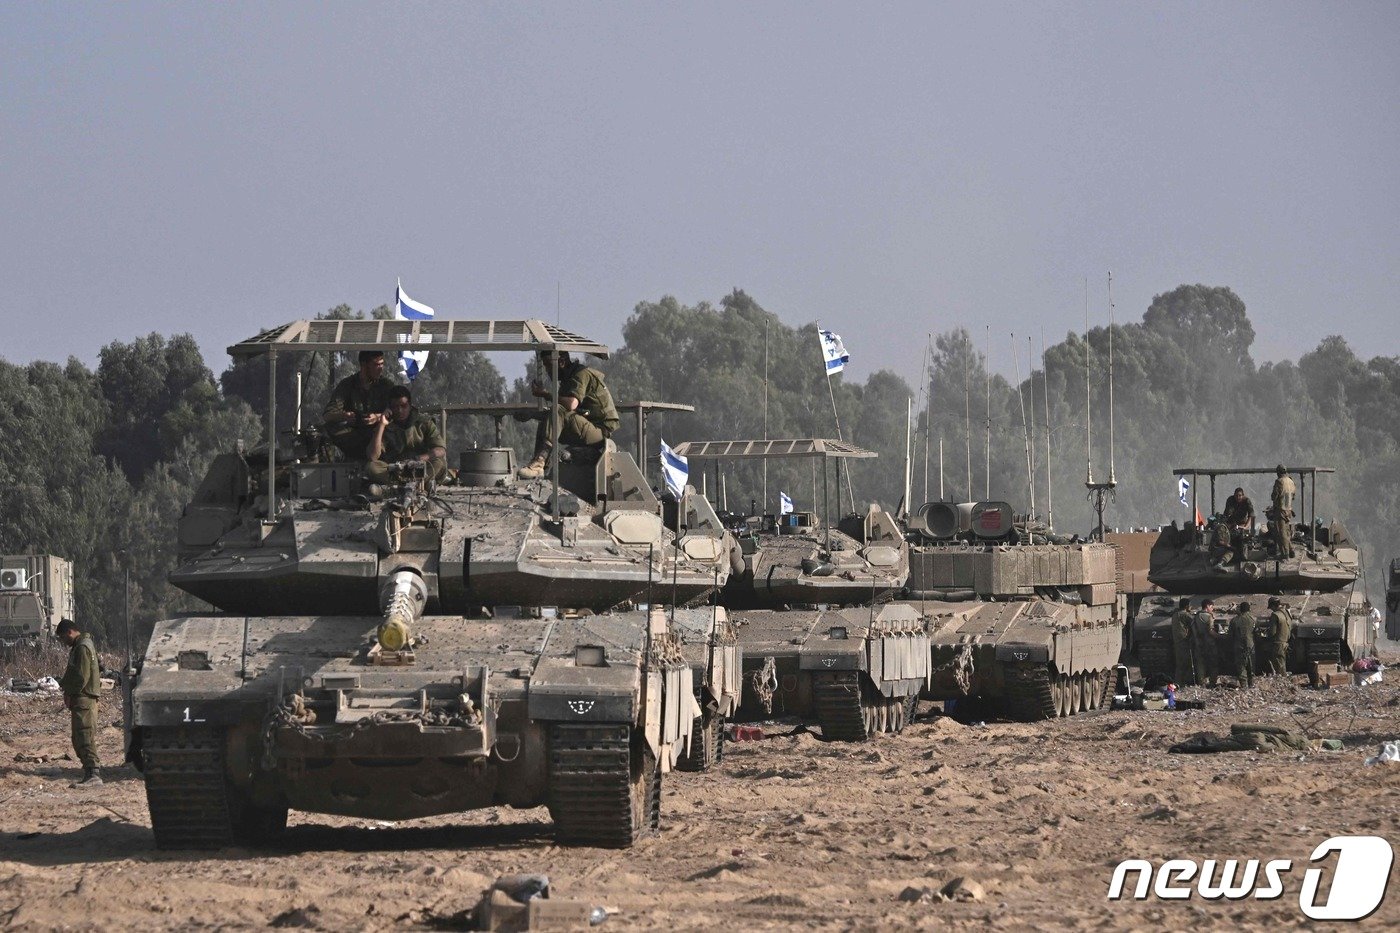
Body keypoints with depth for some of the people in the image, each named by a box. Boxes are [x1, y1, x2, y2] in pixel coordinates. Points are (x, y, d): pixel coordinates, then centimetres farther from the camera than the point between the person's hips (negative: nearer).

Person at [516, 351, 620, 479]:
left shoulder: (582, 374, -11)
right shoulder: (567, 378, 19)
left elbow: (571, 404, -28)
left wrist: (545, 395, -16)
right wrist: (530, 415, -1)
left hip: (601, 429, -10)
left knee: (558, 412, -28)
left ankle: (539, 462, -38)